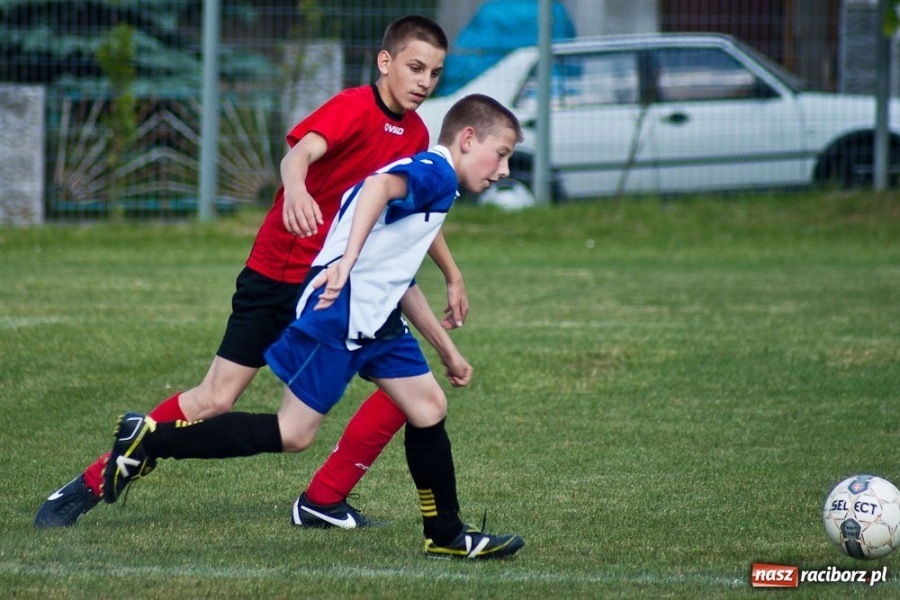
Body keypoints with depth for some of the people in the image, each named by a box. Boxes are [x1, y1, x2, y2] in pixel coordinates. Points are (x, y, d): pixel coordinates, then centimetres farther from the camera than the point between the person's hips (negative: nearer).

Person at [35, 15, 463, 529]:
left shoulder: (415, 135, 6)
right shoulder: (357, 107, -17)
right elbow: (302, 150, -38)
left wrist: (453, 276, 30)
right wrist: (294, 187, -60)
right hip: (278, 272, -7)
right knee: (215, 399, -10)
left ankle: (324, 502, 3)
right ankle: (90, 485, 0)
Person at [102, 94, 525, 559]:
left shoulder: (432, 180, 23)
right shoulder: (435, 171, -8)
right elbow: (380, 185, -32)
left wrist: (447, 349, 37)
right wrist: (349, 260, -45)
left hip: (374, 318, 10)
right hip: (339, 312, -10)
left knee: (428, 407, 8)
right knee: (293, 434, -8)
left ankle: (447, 536, 16)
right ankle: (149, 439, -4)